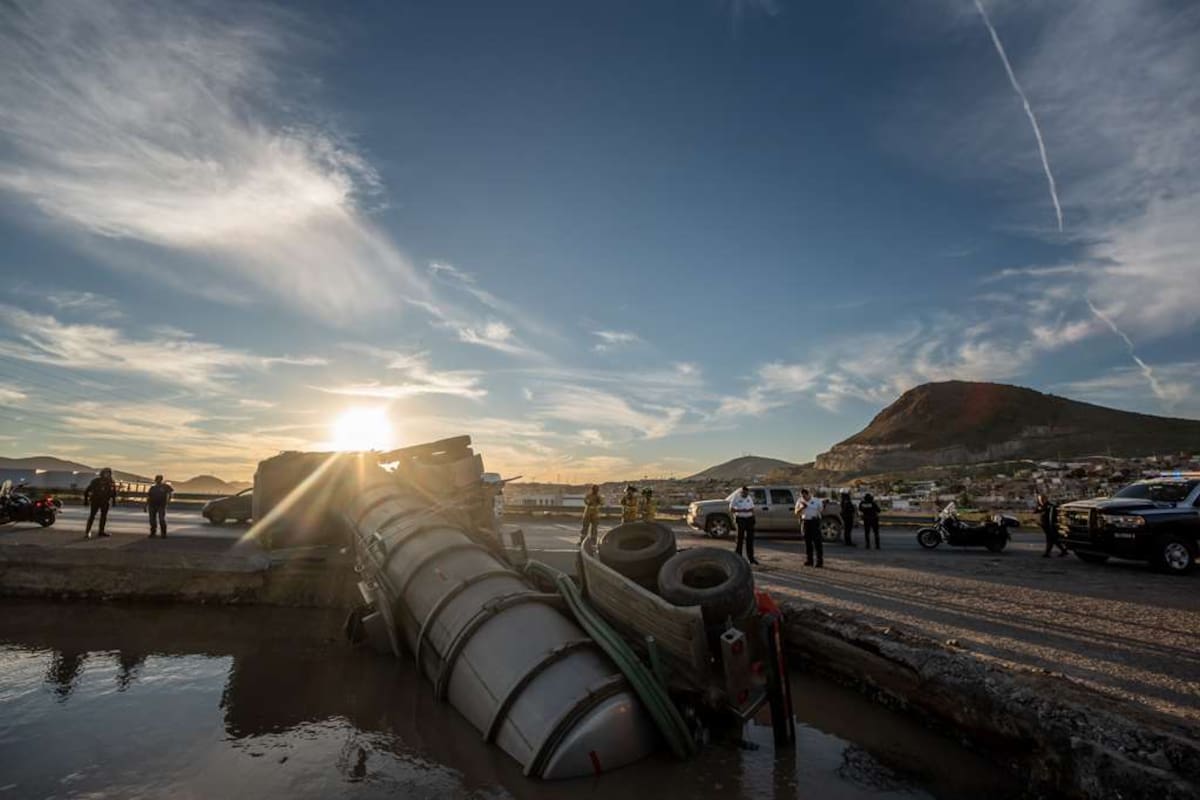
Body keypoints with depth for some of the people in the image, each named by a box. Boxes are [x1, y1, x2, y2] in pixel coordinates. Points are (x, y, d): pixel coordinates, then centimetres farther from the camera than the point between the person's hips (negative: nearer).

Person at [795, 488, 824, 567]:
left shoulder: (817, 501, 0)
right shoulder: (800, 501, 8)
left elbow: (822, 511, -2)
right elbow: (796, 513, 4)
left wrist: (824, 507, -21)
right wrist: (802, 508, -11)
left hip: (815, 521, -3)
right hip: (805, 522, 3)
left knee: (817, 542, -6)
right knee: (807, 542, 7)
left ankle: (820, 561, -3)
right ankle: (809, 560, 14)